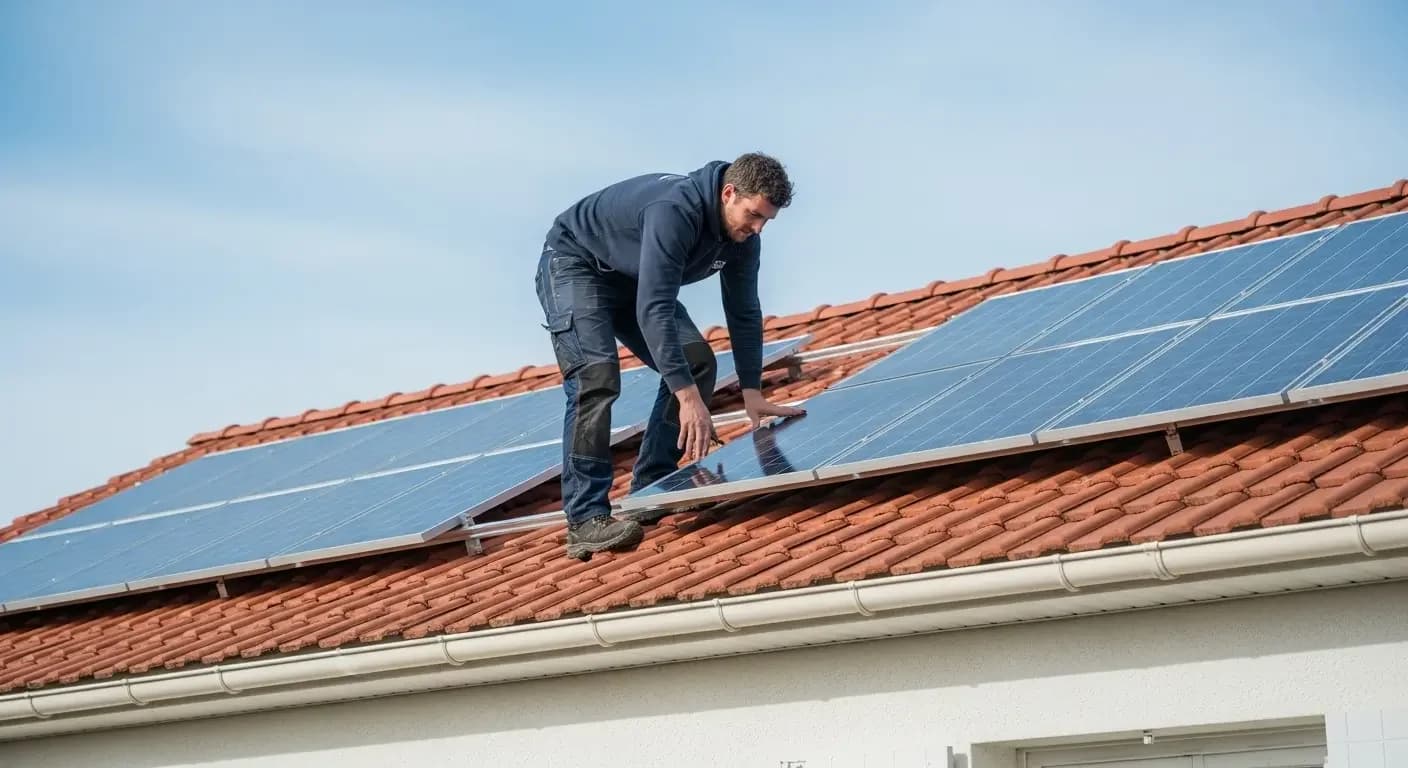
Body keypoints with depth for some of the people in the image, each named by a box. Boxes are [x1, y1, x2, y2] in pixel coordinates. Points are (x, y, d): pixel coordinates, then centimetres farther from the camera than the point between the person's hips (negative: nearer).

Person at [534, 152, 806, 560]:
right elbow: (653, 310, -43)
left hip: (632, 280, 9)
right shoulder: (674, 209, -38)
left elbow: (744, 313, 0)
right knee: (596, 374, -25)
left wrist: (752, 394, -5)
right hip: (573, 263, -9)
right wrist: (688, 398, -46)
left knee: (697, 362, -3)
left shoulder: (742, 236, -12)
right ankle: (586, 520, -28)